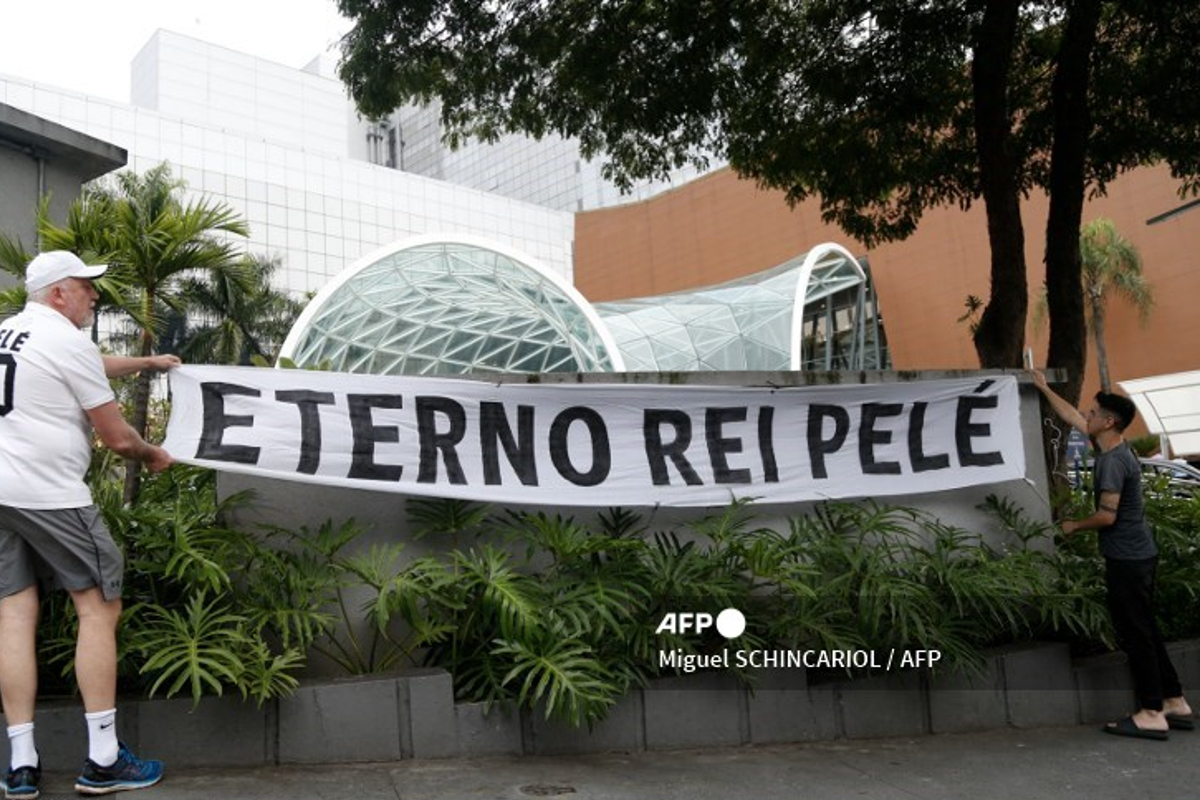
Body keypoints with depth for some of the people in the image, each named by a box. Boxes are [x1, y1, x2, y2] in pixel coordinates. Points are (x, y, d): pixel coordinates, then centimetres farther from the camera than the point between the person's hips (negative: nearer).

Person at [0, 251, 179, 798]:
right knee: (99, 608, -1)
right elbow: (117, 437, -7)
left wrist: (145, 362, 43)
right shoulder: (68, 342, -9)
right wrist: (154, 456, 12)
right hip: (50, 495, -8)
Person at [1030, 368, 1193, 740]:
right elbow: (1072, 417, 21)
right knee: (1144, 631, 15)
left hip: (1127, 559, -10)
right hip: (1138, 555, 10)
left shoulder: (1113, 461, -20)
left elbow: (1107, 515, -24)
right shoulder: (1111, 447, 8)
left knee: (1135, 634, -4)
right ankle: (1175, 704, 22)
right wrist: (1044, 389, 28)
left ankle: (1152, 715, 2)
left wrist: (1075, 525, -7)